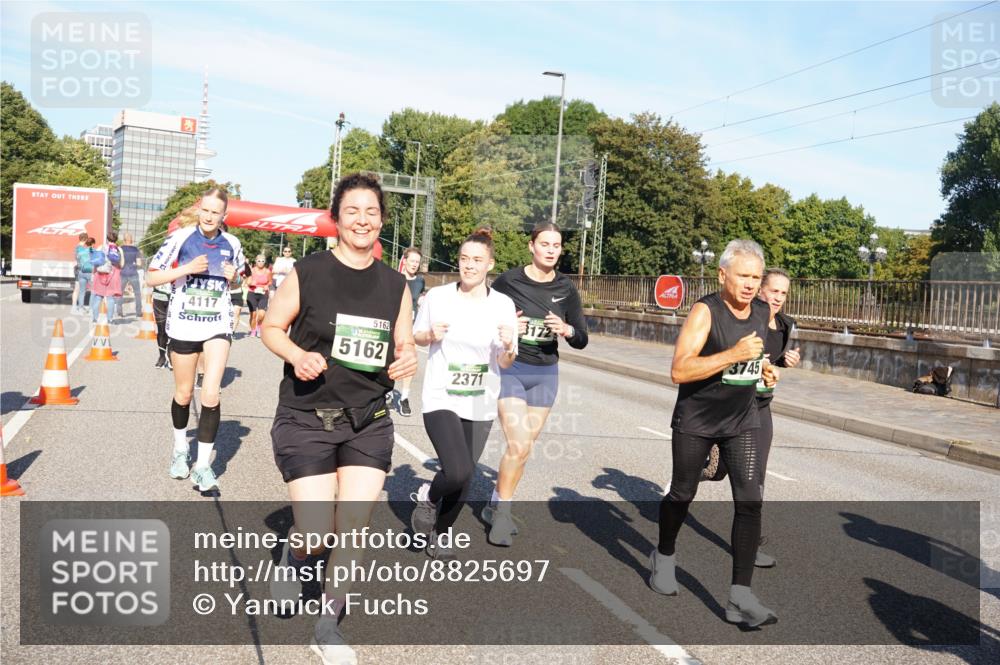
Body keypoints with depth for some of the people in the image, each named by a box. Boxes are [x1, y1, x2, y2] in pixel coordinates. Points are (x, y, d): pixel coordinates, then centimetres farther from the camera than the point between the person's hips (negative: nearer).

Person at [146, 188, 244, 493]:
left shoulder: (232, 244, 2)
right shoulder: (179, 238, -7)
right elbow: (151, 278, -6)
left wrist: (233, 277, -5)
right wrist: (186, 269, -20)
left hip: (218, 325, 1)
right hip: (184, 325, -1)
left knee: (211, 394, -11)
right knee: (183, 394, 13)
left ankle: (203, 464, -1)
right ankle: (181, 447, 39)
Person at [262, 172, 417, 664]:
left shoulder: (395, 284, 3)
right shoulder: (308, 272, -7)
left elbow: (405, 345, 11)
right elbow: (272, 328, 1)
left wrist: (407, 360, -12)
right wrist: (297, 355, -19)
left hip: (369, 422, 3)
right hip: (306, 419, -3)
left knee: (354, 530, 2)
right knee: (317, 535, -6)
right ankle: (292, 553, 33)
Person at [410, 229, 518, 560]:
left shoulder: (503, 305, -3)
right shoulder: (437, 296, -5)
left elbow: (506, 364, 0)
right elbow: (416, 336, 10)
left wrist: (508, 347, -22)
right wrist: (431, 335, -12)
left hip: (480, 406, 3)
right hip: (441, 399, -2)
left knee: (463, 478, 12)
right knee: (458, 473, -21)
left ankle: (440, 535, 38)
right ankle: (428, 496, 14)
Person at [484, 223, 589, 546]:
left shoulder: (565, 288, 0)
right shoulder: (509, 280, -8)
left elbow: (581, 341, 2)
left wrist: (567, 330, -19)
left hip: (545, 374, 4)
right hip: (511, 369, -4)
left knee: (523, 448, 9)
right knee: (519, 445, -14)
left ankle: (496, 506, 28)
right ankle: (502, 513, 5)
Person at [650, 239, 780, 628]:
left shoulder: (762, 311, 1)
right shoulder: (706, 311, -19)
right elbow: (679, 370, -29)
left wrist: (763, 369, 4)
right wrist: (734, 355, -34)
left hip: (743, 422, 4)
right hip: (695, 421, -4)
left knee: (750, 501, -9)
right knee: (682, 495, 13)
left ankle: (741, 597, -5)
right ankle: (664, 557, 41)